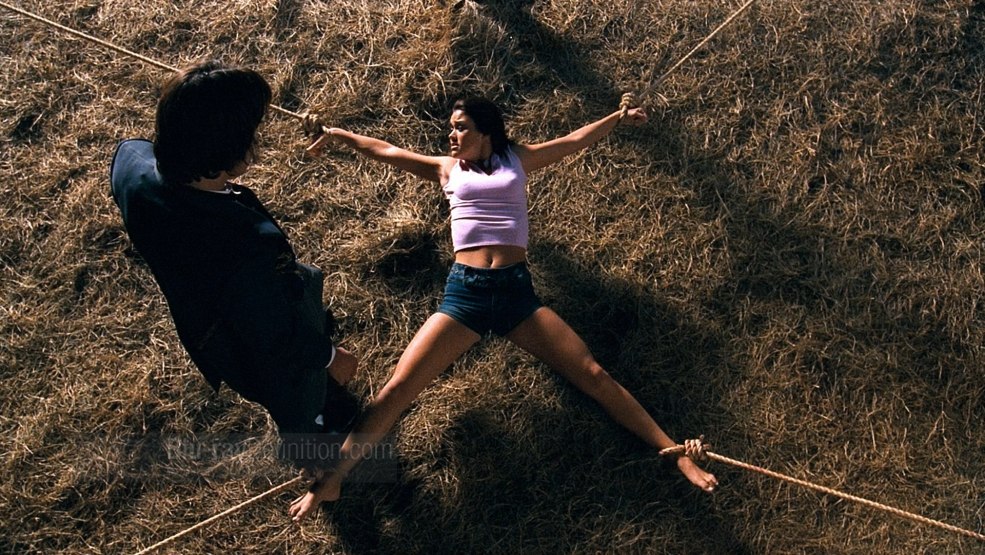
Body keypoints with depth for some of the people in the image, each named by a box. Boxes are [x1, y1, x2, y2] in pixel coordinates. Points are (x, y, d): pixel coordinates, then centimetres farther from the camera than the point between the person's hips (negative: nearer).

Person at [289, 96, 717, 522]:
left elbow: (575, 141, 21)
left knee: (593, 375, -3)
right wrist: (337, 134, 21)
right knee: (398, 388, -10)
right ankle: (331, 480, -6)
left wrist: (619, 117, 20)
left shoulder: (517, 160, 17)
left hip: (516, 290, 0)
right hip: (463, 292, 0)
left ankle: (674, 452, 3)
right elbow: (385, 151, 21)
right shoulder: (447, 169, 18)